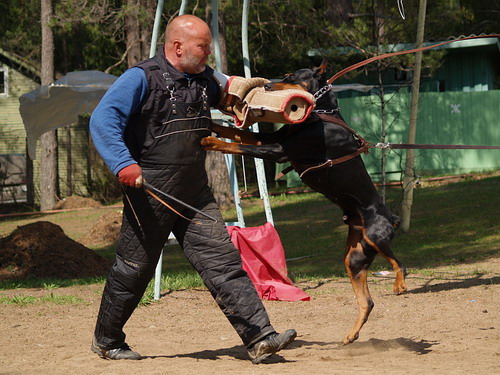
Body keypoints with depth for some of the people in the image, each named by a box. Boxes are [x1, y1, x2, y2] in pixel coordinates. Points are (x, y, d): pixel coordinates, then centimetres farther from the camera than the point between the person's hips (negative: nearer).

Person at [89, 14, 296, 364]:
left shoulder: (204, 78, 11)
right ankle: (106, 340, 26)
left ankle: (260, 338, -10)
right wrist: (123, 163, -33)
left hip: (195, 193, 6)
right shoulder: (141, 79, -11)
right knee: (134, 269, 7)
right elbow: (103, 119, -21)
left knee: (223, 261, -4)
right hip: (151, 193, -6)